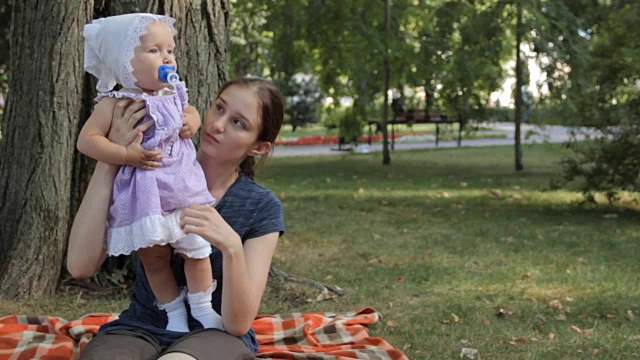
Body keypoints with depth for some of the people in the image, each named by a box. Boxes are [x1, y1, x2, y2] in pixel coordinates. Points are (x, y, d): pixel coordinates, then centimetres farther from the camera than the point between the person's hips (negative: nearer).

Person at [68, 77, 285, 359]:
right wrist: (110, 159, -21)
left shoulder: (262, 207, -3)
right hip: (140, 329, 1)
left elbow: (238, 323, -11)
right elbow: (80, 266, -15)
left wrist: (231, 246, -30)